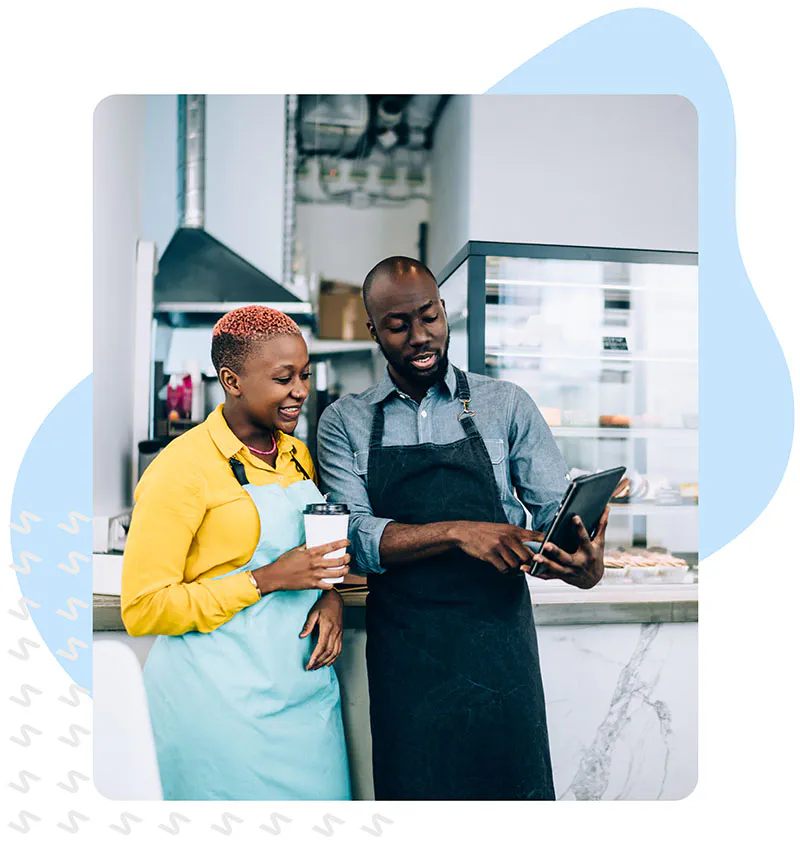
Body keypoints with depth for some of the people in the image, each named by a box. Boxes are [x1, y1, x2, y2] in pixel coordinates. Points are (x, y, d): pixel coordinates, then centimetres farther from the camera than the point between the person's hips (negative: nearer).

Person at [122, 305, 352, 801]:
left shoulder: (298, 456, 7)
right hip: (224, 700, -6)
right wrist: (265, 580, -21)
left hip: (308, 683, 6)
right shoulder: (184, 467, -14)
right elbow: (143, 610, -14)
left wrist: (330, 595, -2)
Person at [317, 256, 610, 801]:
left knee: (516, 785, 10)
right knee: (412, 788, 13)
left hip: (501, 645, 0)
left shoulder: (506, 404, 2)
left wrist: (586, 563, -24)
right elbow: (358, 536, -9)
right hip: (403, 651, 0)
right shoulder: (345, 422, 2)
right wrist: (456, 532, -24)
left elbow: (557, 508, -1)